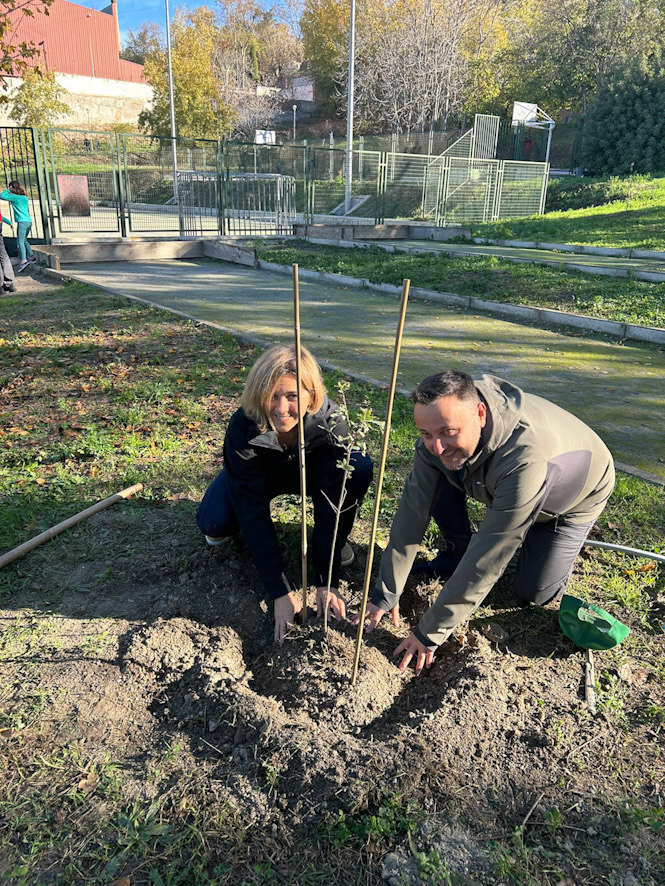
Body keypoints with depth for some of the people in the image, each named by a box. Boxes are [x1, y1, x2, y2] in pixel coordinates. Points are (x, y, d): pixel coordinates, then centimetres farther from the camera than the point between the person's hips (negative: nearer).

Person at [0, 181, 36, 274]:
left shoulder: (14, 197, -5)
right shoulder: (25, 198, 17)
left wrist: (8, 190, 3)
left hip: (22, 222, -8)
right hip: (29, 221, 8)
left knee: (20, 242, -13)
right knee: (24, 240, 22)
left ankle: (24, 261, -27)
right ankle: (31, 257, 24)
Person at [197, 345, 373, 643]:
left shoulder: (330, 421, -34)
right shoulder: (243, 428, -36)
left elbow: (329, 502, -32)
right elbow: (253, 510, -36)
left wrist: (326, 583, -35)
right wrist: (281, 591, -39)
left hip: (310, 472, 1)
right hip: (257, 477, 0)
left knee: (359, 468, -30)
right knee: (213, 522, -29)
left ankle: (337, 539, -2)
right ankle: (223, 528, 10)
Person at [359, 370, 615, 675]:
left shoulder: (527, 458, -47)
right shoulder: (440, 426, -29)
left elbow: (488, 558, -42)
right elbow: (413, 511, -24)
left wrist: (431, 632, -36)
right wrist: (386, 594, -23)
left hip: (573, 493, -4)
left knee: (535, 592, -9)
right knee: (437, 479, -20)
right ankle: (457, 550, 5)